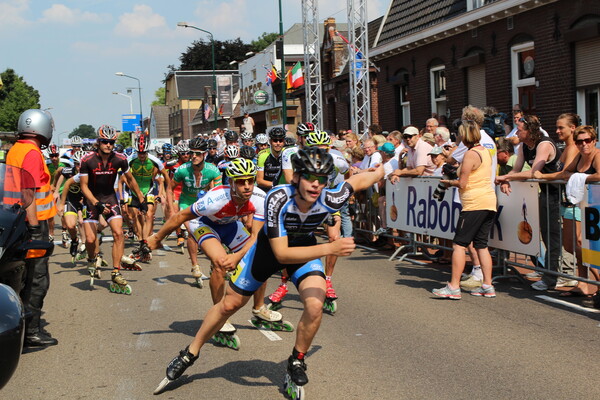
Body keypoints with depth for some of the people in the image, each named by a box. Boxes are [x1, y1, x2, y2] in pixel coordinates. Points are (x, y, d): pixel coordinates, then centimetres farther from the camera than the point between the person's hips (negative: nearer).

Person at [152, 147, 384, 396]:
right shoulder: (278, 199, -39)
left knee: (315, 306, -23)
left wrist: (379, 173, 11)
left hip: (305, 247, 1)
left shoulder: (329, 200, -33)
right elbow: (281, 254, -40)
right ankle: (190, 354, 31)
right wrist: (329, 249, -48)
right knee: (229, 304, 9)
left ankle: (296, 363, 4)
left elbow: (359, 180, -12)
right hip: (270, 245, -1)